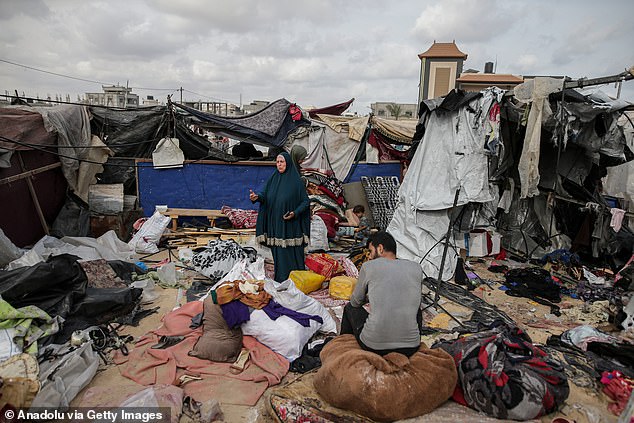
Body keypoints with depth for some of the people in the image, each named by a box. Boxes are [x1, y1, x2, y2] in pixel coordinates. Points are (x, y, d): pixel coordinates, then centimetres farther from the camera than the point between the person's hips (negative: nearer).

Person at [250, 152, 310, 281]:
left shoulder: (296, 181, -5)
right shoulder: (273, 179, 9)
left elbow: (305, 201, -3)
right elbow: (265, 195, 1)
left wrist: (295, 213, -17)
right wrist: (257, 197, -21)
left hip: (290, 226, -4)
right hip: (275, 224, 5)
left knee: (291, 254, -2)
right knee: (278, 253, 9)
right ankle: (280, 281, 19)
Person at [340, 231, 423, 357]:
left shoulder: (368, 266, -3)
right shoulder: (416, 268, 4)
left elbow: (355, 302, 12)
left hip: (373, 346, -2)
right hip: (411, 348, 2)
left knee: (350, 307, 26)